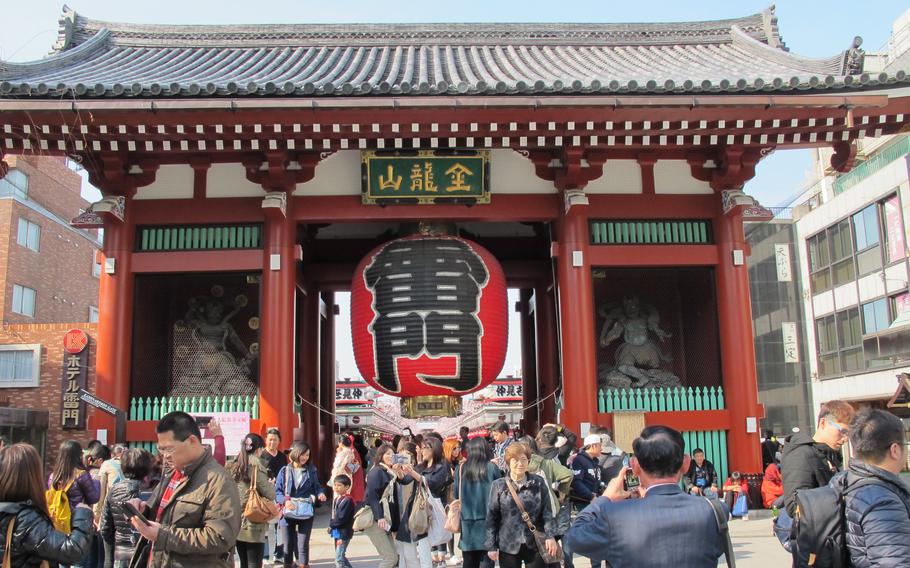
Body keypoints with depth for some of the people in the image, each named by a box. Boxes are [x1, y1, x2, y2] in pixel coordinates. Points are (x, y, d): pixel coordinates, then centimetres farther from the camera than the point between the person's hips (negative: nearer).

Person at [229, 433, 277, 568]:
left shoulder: (233, 467, 6)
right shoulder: (256, 467, -13)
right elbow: (270, 495, -12)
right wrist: (271, 484, 7)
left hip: (237, 524, 7)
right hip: (253, 525, -7)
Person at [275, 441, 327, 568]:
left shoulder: (311, 470, 3)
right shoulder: (285, 471, -1)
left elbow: (317, 486, 11)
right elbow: (277, 491, -3)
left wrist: (320, 493, -11)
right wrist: (285, 501, -21)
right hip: (288, 512, 0)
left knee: (303, 545, -3)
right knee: (288, 544, 11)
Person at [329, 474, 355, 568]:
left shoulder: (347, 500, -17)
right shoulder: (337, 499, 10)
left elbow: (342, 518, -21)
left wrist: (331, 525, -10)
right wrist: (331, 524, -1)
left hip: (344, 533, -9)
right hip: (337, 532, 9)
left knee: (339, 558, -8)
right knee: (341, 556, 18)